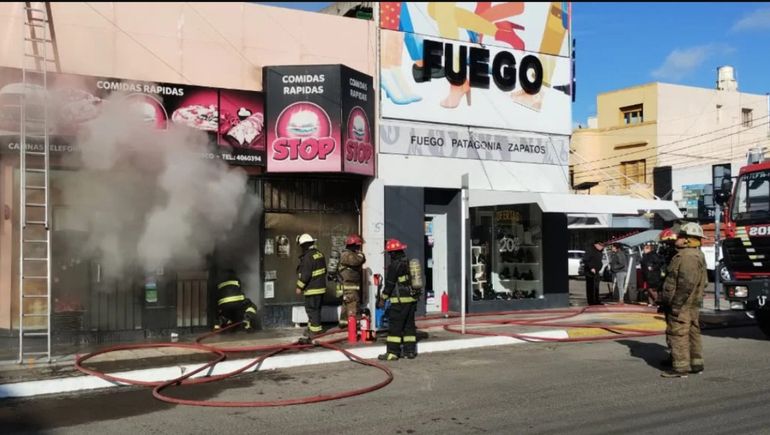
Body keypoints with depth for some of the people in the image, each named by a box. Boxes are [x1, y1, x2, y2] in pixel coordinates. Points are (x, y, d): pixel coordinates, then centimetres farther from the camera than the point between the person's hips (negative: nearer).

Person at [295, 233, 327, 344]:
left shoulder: (308, 257, -18)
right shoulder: (319, 254, 10)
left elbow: (305, 274, -21)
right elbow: (324, 270, 18)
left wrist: (300, 287, -11)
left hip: (312, 289, -10)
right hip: (321, 287, 10)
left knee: (313, 311, -4)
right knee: (315, 310, 17)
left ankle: (315, 335, -1)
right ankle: (311, 332, 28)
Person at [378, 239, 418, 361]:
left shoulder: (395, 265, -12)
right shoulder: (409, 263, 12)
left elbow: (389, 284, -11)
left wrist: (382, 299, -4)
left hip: (400, 300, -8)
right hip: (412, 299, 8)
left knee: (395, 326, -5)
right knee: (409, 325, 12)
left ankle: (392, 352, -4)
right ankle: (410, 350, 14)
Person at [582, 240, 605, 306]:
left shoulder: (599, 252, 16)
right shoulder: (590, 250, -13)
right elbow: (585, 260, -19)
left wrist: (599, 270, 15)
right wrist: (591, 268, -23)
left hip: (596, 272, 9)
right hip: (590, 272, -9)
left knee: (596, 288, 11)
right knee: (591, 288, -7)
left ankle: (597, 301, 16)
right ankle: (591, 302, -5)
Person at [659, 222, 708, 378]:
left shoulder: (687, 256, -20)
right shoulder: (698, 255, 16)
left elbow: (687, 283, -27)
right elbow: (703, 282, 22)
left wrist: (676, 303, -24)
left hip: (682, 304, -11)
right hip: (693, 304, 11)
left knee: (678, 333, -6)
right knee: (692, 332, 15)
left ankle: (680, 367, -4)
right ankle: (696, 364, 23)